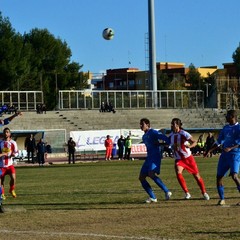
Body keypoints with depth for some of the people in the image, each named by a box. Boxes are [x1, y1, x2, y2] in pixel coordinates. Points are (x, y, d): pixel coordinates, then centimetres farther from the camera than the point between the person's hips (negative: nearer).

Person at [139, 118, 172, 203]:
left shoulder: (153, 132, -6)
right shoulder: (144, 136, 21)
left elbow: (166, 139, -13)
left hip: (155, 157, -9)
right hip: (149, 157, 9)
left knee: (151, 174, -28)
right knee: (141, 178, 1)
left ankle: (167, 192, -22)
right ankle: (153, 197, 3)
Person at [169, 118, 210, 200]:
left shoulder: (184, 134, -16)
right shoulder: (171, 135, 2)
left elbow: (194, 142, -22)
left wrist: (189, 146, -39)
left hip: (188, 158, -4)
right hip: (178, 159, 4)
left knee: (196, 175, 5)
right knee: (178, 173, -23)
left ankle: (204, 193, 25)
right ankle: (187, 193, -13)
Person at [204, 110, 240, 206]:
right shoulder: (225, 128, 15)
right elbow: (218, 142, 21)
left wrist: (230, 148, -27)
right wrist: (209, 150, 13)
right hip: (224, 155, 7)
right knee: (219, 176, 4)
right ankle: (222, 199, 15)